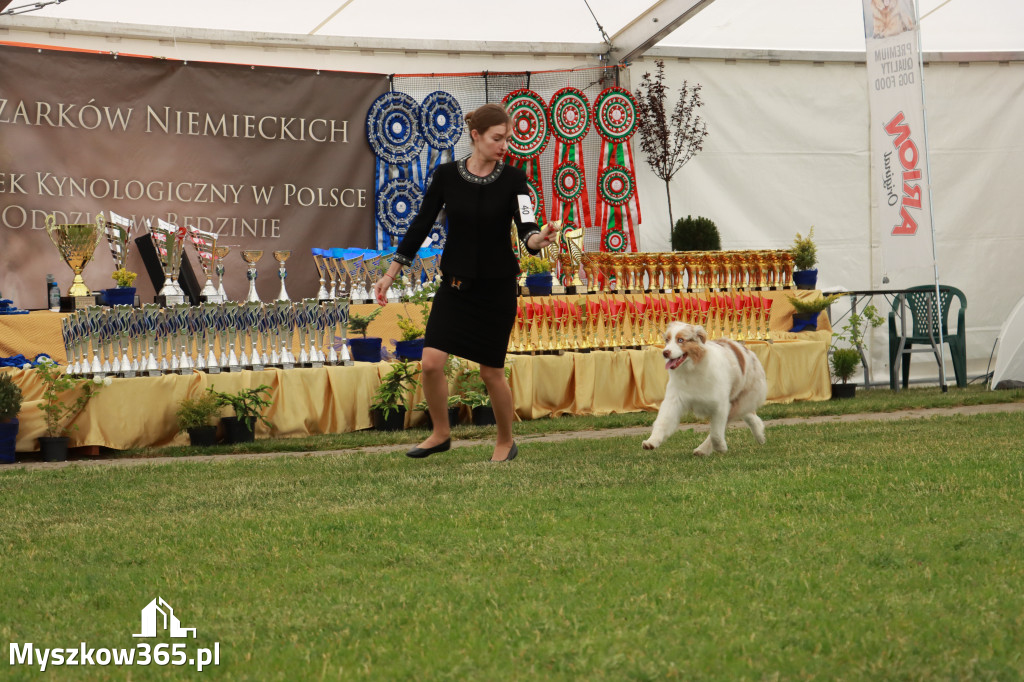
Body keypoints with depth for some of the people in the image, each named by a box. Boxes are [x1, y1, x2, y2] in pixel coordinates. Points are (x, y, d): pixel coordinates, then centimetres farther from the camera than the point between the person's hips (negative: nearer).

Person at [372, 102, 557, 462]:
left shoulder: (513, 179, -8)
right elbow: (421, 226, 2)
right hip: (454, 284, 2)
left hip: (496, 286, -2)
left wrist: (538, 239, -44)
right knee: (431, 362, -10)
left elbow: (526, 226, -20)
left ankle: (506, 442, 24)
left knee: (491, 372, 2)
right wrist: (390, 274, 3)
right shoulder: (446, 175, -4)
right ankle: (441, 433, 13)